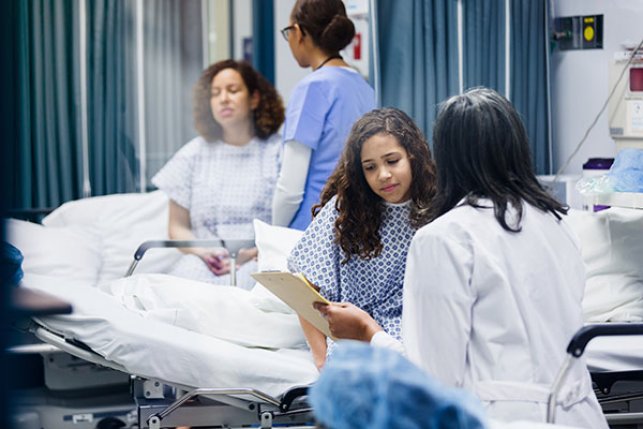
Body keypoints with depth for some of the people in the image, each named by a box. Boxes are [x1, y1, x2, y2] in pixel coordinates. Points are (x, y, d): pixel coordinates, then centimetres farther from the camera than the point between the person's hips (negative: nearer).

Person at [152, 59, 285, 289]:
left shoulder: (277, 152, 8)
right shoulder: (194, 154, 16)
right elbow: (177, 228, 15)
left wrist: (252, 253, -14)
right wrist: (202, 251, -7)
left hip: (257, 263, -2)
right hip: (202, 263, 2)